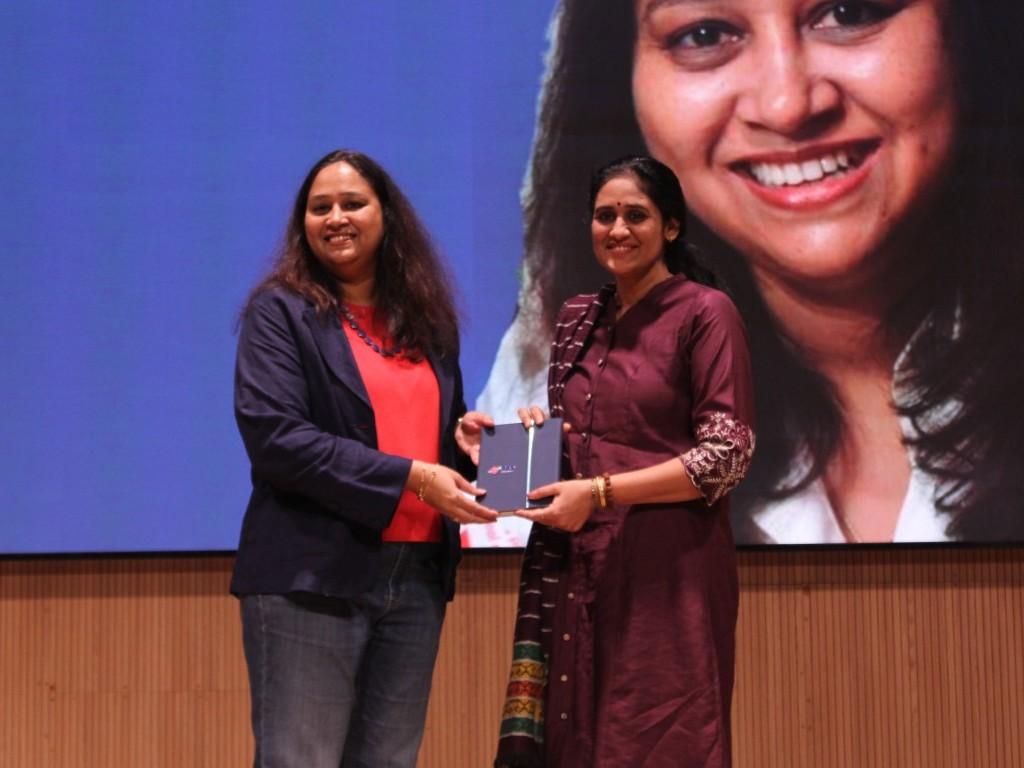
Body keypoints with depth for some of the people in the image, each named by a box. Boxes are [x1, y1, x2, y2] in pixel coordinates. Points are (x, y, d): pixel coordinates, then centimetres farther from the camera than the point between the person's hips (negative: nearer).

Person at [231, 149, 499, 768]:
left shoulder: (428, 320, 15)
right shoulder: (281, 310, -2)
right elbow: (275, 437, -14)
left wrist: (463, 437, 0)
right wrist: (410, 477, -17)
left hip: (418, 576, 6)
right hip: (313, 577, -5)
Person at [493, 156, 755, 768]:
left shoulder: (705, 313, -5)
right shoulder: (579, 320, 14)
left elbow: (728, 454, -11)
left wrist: (600, 491, -15)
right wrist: (538, 433, 0)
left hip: (668, 571, -6)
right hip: (578, 568, 6)